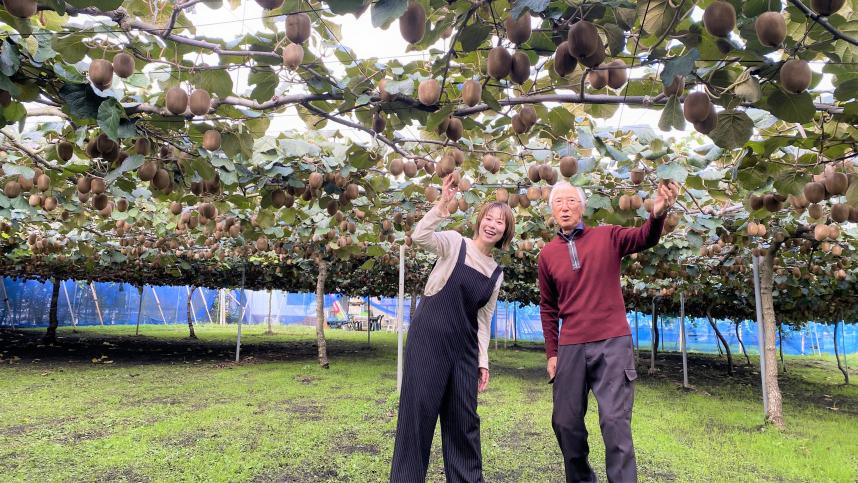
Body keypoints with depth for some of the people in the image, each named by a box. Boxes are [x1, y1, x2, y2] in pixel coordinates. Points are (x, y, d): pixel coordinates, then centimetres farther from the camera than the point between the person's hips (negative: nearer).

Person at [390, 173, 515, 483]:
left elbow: (483, 318, 14)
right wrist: (442, 204, -26)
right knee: (419, 408, -4)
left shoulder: (497, 273, 13)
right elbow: (420, 237, -20)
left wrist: (483, 361, 11)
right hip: (428, 337, -5)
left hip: (464, 346, 5)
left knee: (464, 416, 10)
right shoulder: (454, 243, -1)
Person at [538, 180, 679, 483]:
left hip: (612, 344, -3)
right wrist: (552, 353, 8)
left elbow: (645, 239, -15)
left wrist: (658, 214, -37)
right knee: (565, 422, 9)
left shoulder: (608, 237, 3)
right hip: (570, 348, 3)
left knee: (615, 422, -5)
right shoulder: (547, 254, 7)